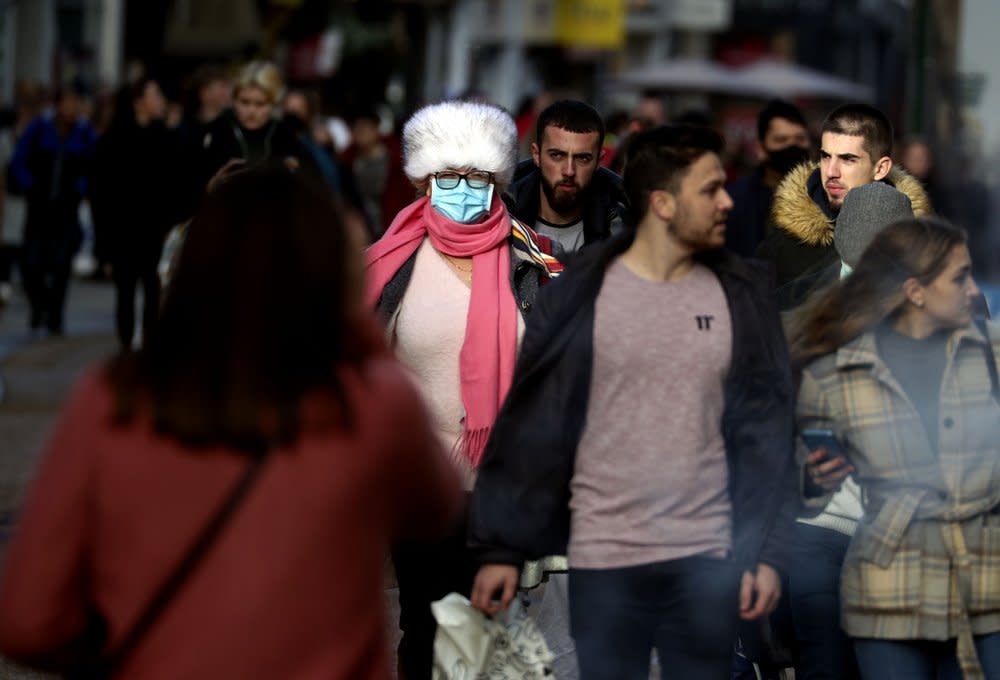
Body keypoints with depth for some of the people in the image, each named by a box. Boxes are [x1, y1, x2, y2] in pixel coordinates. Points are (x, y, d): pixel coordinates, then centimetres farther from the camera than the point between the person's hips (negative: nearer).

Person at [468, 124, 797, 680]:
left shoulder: (742, 296, 5)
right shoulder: (579, 295, -2)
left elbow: (765, 430, 5)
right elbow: (529, 428, 0)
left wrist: (768, 551, 0)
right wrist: (500, 547, -3)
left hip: (707, 560, 2)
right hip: (603, 559, -2)